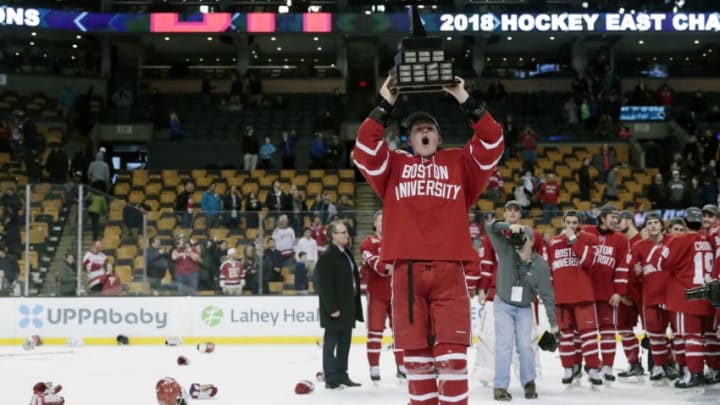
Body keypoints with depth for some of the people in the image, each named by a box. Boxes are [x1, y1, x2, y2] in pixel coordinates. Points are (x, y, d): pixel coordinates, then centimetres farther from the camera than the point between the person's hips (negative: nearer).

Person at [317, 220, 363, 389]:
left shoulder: (347, 254, 15)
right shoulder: (327, 257, -14)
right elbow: (325, 286, -19)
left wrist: (355, 305, 15)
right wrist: (332, 308, -21)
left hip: (348, 308, 9)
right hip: (335, 309, -9)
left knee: (344, 343, 14)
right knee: (331, 342, -1)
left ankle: (341, 374, 22)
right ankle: (331, 378, 3)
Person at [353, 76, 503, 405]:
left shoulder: (458, 163, 17)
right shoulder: (394, 164, 17)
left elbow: (492, 143, 6)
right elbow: (365, 148, 2)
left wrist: (466, 102, 5)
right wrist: (384, 106, 3)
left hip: (448, 269, -1)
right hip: (406, 270, 1)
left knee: (451, 354, -7)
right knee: (416, 354, 3)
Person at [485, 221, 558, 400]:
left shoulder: (541, 265, -16)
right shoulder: (506, 250, -17)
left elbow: (547, 294, -10)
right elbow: (490, 228, -23)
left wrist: (553, 323, -9)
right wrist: (508, 227, -40)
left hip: (524, 308, 1)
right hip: (503, 305, -1)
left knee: (525, 345, -2)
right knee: (504, 343, -10)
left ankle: (529, 383, 16)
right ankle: (500, 386, -6)